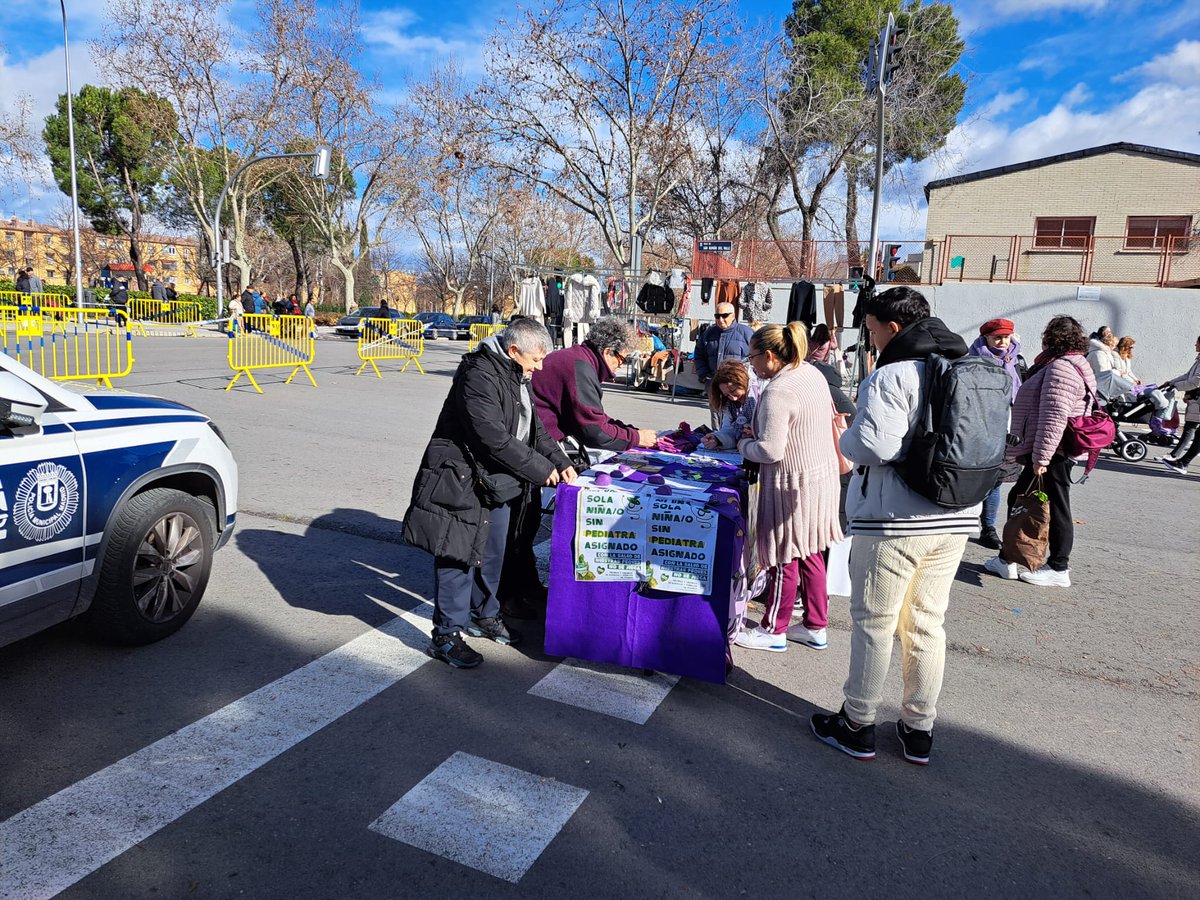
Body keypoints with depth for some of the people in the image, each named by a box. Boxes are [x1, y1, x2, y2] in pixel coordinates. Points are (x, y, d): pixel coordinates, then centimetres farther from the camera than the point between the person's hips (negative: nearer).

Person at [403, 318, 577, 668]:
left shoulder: (516, 378, 10)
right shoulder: (479, 376, -22)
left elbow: (534, 427, 17)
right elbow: (494, 438, -27)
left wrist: (560, 462, 3)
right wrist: (541, 470, -19)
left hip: (498, 483, 10)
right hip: (463, 481, -10)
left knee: (492, 554, 19)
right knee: (459, 557, -4)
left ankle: (484, 616, 37)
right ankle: (446, 636, 8)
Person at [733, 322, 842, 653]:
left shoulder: (778, 391, -23)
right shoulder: (812, 373, 6)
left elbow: (771, 451, -25)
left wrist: (745, 445, -5)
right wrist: (759, 432, 11)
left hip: (794, 484, -9)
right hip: (823, 475, 9)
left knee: (784, 558, 5)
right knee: (810, 554, 18)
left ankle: (773, 631, 20)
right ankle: (816, 627, 30)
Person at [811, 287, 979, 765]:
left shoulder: (891, 376, -15)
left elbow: (875, 445, -24)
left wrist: (846, 438, -4)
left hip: (893, 520, -7)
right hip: (956, 519, 7)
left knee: (874, 623, 6)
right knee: (926, 623, 16)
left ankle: (858, 725, 19)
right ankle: (919, 730, 26)